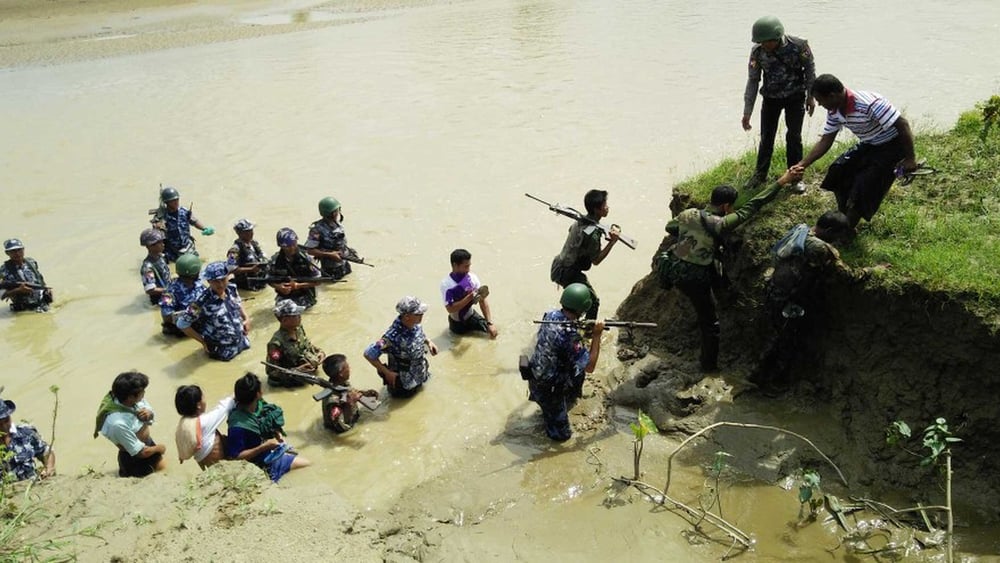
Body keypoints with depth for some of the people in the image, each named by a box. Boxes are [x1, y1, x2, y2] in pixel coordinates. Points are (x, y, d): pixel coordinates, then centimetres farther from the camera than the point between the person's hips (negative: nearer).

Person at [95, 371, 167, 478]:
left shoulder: (135, 399, -17)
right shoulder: (118, 423, -37)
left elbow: (152, 416, 4)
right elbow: (140, 452, -26)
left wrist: (149, 414, -19)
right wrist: (158, 448, -9)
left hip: (147, 443, 7)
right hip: (134, 459, -6)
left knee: (163, 467, 22)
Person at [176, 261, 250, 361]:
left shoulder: (231, 289, -11)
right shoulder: (203, 302, -30)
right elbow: (182, 323, -20)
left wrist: (246, 318, 1)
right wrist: (203, 341, -14)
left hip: (242, 341, 6)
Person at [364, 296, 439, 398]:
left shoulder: (415, 324, -18)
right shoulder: (393, 337, -40)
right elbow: (368, 354, -34)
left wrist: (428, 341, -10)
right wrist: (387, 373, -26)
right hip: (405, 382, -6)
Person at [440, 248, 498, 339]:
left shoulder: (472, 278, -13)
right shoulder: (446, 284, -24)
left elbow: (482, 301, -12)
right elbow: (450, 309, -29)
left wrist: (490, 323, -20)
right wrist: (469, 297, -37)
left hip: (471, 316, 3)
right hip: (457, 323, -3)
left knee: (492, 331, -7)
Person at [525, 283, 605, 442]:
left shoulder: (550, 315, -9)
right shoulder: (570, 336, -36)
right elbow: (589, 367, -27)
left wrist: (586, 332, 4)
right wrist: (596, 336, -24)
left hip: (535, 376, 9)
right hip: (549, 387, -9)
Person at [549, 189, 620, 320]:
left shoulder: (580, 220, 0)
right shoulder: (593, 233, -27)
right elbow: (596, 260, -16)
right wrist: (612, 241, -20)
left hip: (558, 267, 10)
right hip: (567, 273, -10)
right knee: (593, 302, 1)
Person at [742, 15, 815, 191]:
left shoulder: (799, 45, -23)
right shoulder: (757, 51, -18)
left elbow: (810, 69, -6)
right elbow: (753, 81, -8)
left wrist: (811, 96, 0)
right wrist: (747, 112, -9)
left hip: (795, 97, -1)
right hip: (771, 98, 2)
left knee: (794, 137, 1)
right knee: (766, 137, 6)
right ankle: (760, 175, 22)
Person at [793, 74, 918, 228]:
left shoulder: (869, 104, -35)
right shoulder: (834, 112, -8)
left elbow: (902, 124, -30)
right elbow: (825, 141, 1)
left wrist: (910, 159, -26)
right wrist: (803, 164, -9)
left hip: (891, 145, -8)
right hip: (868, 145, 8)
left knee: (864, 186, -14)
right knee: (838, 171, 0)